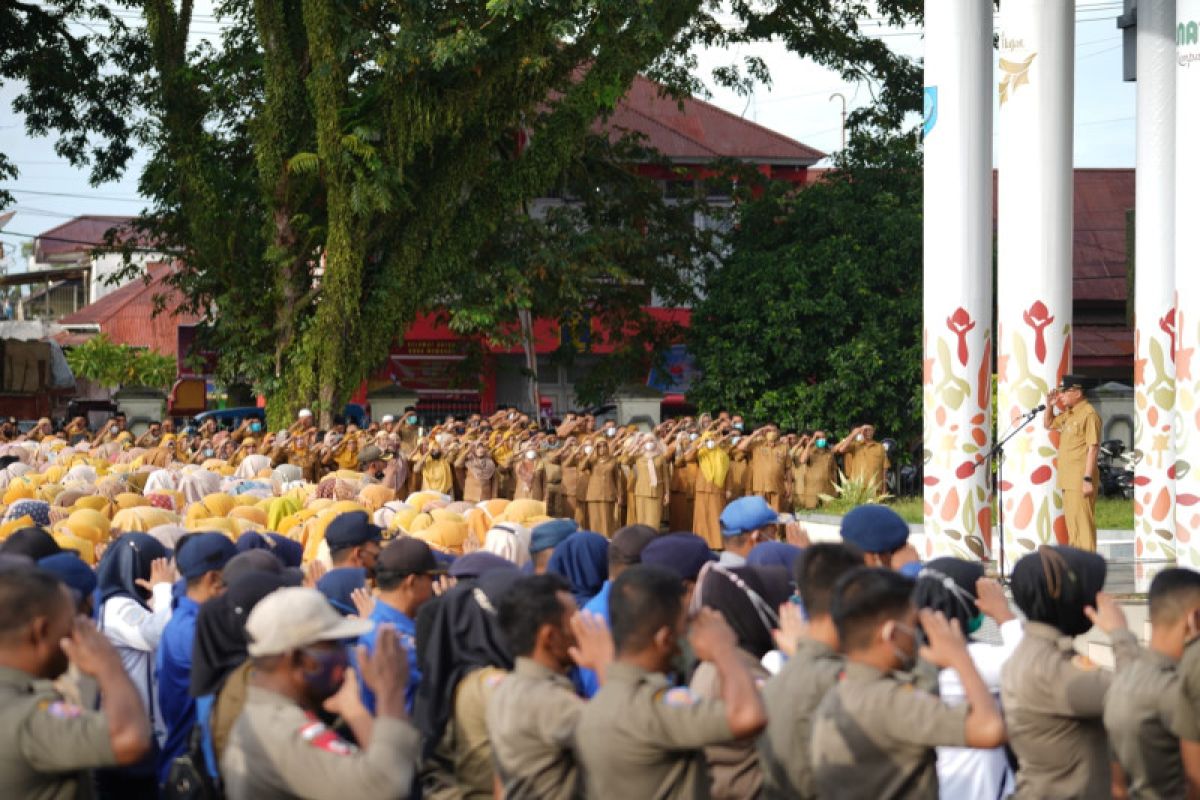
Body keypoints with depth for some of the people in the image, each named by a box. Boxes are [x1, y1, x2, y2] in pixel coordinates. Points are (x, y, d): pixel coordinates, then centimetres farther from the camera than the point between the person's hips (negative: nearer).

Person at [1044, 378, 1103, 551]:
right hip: (1067, 479, 9)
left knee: (1082, 522, -11)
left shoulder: (1088, 414, -12)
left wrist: (1088, 479, -22)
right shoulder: (1068, 415, 15)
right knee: (1071, 523, 14)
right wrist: (1050, 406, 13)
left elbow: (1093, 448, -17)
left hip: (1081, 479, -9)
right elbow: (1048, 424, 32)